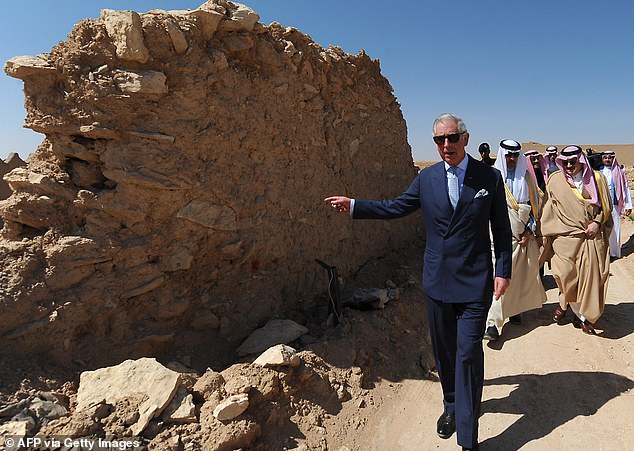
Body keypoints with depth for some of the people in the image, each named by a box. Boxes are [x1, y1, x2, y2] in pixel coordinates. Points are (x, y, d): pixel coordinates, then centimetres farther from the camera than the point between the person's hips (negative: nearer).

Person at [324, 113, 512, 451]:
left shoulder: (489, 177, -3)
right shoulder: (426, 178, 2)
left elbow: (501, 229, 1)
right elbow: (395, 207, 8)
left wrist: (503, 271, -3)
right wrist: (353, 206, 2)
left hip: (475, 282, -3)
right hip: (437, 280, 3)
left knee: (468, 353, -5)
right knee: (444, 350, 16)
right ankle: (452, 404, 41)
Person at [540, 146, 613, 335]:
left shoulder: (597, 179, 6)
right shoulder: (555, 180, 4)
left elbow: (606, 206, 12)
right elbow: (549, 208, 7)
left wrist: (597, 223, -4)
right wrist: (547, 234, 6)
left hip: (592, 236, 1)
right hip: (565, 235, -1)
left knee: (589, 275, 3)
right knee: (565, 273, -11)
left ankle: (582, 315, 18)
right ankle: (564, 302, 19)